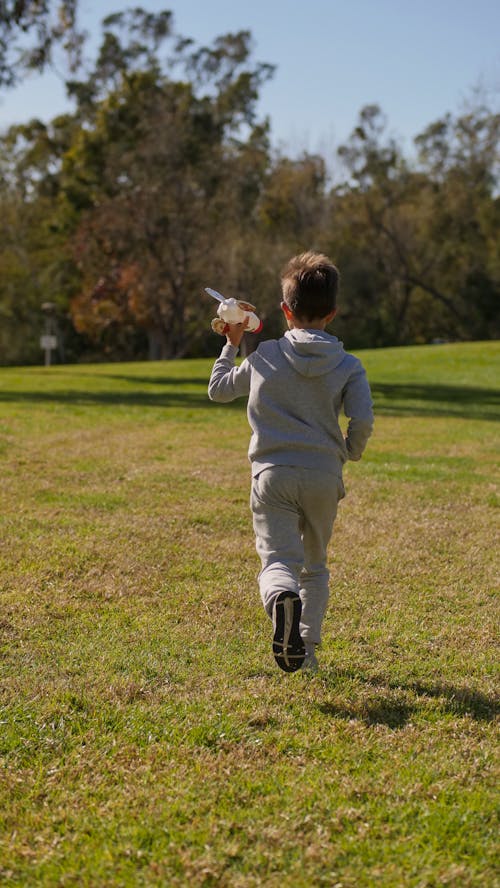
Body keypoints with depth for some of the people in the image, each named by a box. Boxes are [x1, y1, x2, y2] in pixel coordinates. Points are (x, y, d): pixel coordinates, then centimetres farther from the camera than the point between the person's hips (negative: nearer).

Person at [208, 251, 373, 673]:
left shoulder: (264, 357, 4)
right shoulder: (348, 366, 1)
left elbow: (218, 388, 17)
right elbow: (363, 420, -10)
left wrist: (232, 344, 31)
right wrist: (349, 451, 12)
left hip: (272, 475, -1)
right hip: (323, 476, 1)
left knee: (278, 560, -9)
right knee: (315, 565, 20)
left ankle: (282, 600, -44)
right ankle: (306, 647, 18)